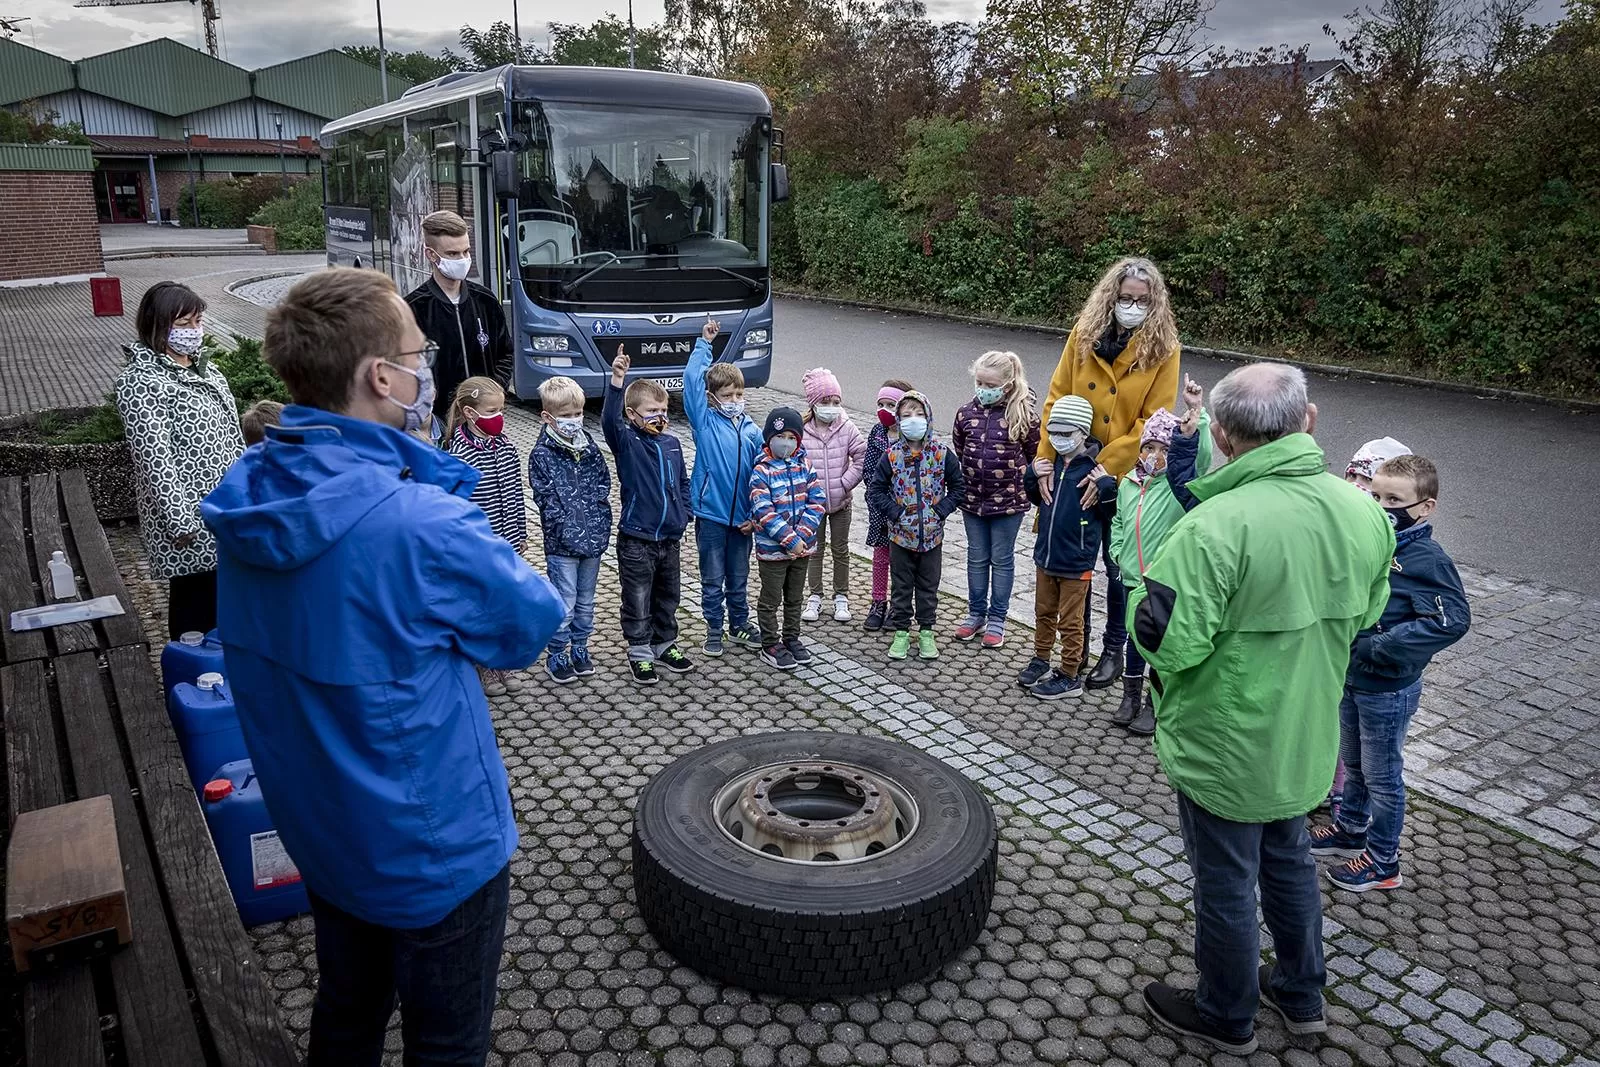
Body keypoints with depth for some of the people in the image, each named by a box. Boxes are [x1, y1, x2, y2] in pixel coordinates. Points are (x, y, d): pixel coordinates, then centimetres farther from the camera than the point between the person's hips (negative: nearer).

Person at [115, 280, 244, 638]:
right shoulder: (141, 382, -15)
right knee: (196, 601, 0)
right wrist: (179, 520, -22)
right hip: (191, 519, -8)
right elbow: (154, 458, -20)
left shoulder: (201, 365, 11)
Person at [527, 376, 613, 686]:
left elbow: (603, 484, 7)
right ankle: (556, 656, 16)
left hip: (593, 537, 5)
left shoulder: (588, 448, 7)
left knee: (585, 602, 16)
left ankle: (579, 648, 32)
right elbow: (546, 497, -12)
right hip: (562, 543, -5)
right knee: (564, 605, 0)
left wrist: (597, 522, -5)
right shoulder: (542, 454, -9)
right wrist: (569, 528, -17)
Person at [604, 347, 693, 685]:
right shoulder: (626, 442, -10)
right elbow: (610, 419, -31)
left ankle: (665, 645, 35)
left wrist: (683, 514, 6)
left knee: (667, 597, 18)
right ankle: (640, 653, 20)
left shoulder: (672, 444, 6)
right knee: (638, 601, 6)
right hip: (636, 540, -5)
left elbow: (683, 482, 17)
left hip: (670, 539, 5)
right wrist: (616, 380, -43)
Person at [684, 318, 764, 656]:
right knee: (712, 579, 9)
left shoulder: (752, 431, 3)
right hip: (710, 514, -3)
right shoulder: (704, 422, -5)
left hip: (741, 517, 3)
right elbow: (692, 379, -14)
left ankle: (739, 625, 33)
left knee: (739, 578, 17)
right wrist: (704, 344, -7)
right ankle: (714, 630, 23)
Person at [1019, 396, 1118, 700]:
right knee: (1044, 612, 21)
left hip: (1076, 561, -6)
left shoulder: (1094, 468, -16)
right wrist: (1034, 475, -1)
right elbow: (1037, 498, 17)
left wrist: (1105, 485, -29)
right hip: (1046, 555, 6)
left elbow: (1110, 511, -14)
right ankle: (1040, 661, 37)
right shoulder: (1052, 463, 2)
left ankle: (1070, 677, 18)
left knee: (1070, 621, 6)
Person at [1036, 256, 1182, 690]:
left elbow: (1152, 422, -13)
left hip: (1126, 475, -3)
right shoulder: (1083, 334, -2)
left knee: (1119, 566, 10)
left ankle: (1114, 650, 27)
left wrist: (1106, 468, -20)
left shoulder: (1162, 348, -9)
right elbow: (1057, 397, -3)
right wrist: (1045, 458, -12)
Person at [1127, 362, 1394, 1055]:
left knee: (1226, 885, 14)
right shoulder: (1363, 513, -8)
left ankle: (1226, 1018, 36)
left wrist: (1148, 590, -11)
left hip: (1224, 748, -6)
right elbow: (1364, 615, 7)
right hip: (1307, 737, 7)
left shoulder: (1217, 527, -31)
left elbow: (1166, 642, -29)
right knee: (1289, 860, 27)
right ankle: (1301, 996, 47)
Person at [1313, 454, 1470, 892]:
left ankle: (1382, 862, 24)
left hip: (1388, 690, -7)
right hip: (1349, 679, 7)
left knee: (1382, 777, 8)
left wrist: (1378, 646, -29)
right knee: (1353, 765, 24)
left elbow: (1452, 620, -29)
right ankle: (1350, 829, 44)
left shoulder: (1428, 560, -20)